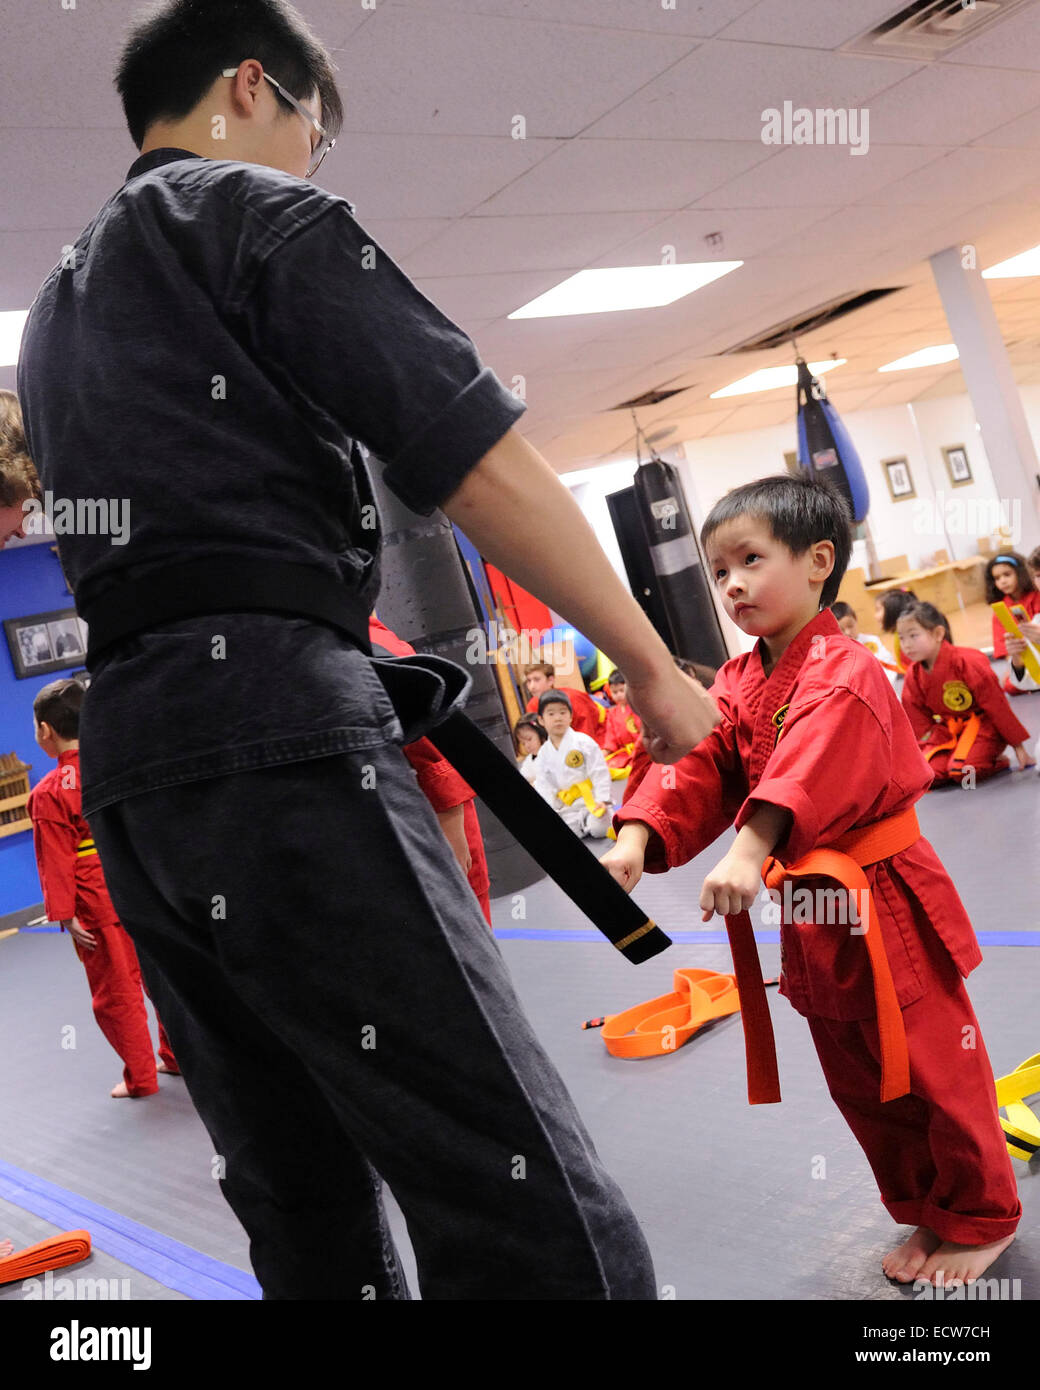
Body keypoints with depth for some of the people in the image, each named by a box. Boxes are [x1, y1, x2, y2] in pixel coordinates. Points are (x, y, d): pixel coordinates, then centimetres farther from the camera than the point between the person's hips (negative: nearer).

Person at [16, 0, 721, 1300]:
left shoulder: (53, 312, 27)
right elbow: (484, 469, -8)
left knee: (304, 1206, 15)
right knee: (539, 1223, -11)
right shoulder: (260, 213, 2)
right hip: (275, 728, -9)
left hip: (121, 762, 9)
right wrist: (654, 668, 0)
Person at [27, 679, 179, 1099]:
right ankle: (179, 1055, 30)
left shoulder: (48, 793, -13)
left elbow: (55, 861, -10)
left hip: (99, 906, -4)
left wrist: (65, 916, -3)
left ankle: (140, 1078, 21)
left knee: (116, 994, 10)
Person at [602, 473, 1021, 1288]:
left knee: (932, 1066, 6)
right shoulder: (737, 686, 5)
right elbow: (700, 769, -5)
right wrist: (637, 840, -21)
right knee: (860, 1084, 20)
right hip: (810, 914, 8)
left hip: (879, 901, -8)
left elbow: (808, 772, -36)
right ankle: (928, 1212, 40)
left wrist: (750, 853, -50)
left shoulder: (843, 675, -20)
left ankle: (982, 1220, 30)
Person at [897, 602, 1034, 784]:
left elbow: (997, 705, -14)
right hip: (947, 731, 5)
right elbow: (919, 721, 8)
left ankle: (996, 761, 1)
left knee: (962, 771, -30)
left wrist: (1017, 745, -10)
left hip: (982, 723, -5)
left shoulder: (966, 661, -20)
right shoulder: (913, 676, -2)